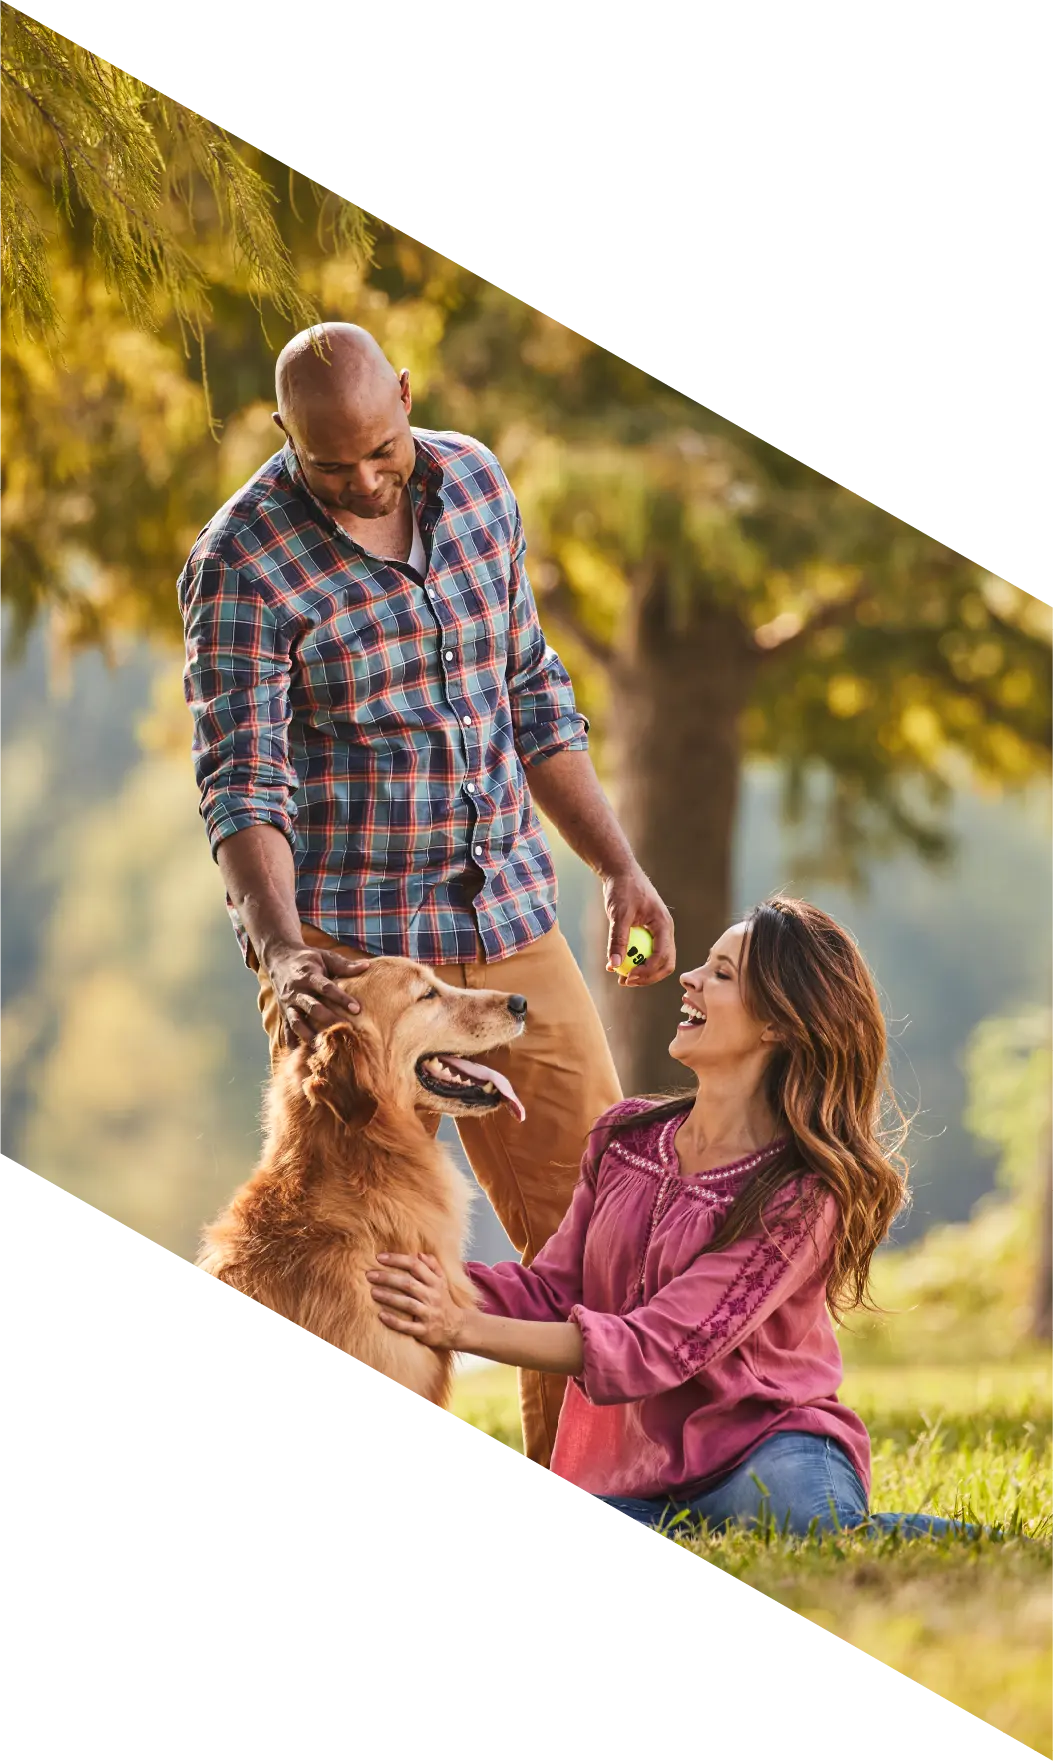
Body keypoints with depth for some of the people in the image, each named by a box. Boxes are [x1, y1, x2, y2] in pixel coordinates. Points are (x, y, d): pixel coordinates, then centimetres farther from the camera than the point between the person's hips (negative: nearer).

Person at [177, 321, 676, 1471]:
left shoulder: (472, 482, 6)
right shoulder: (245, 563, -11)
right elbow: (242, 783, -17)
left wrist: (618, 863, 11)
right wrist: (281, 951, -31)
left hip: (507, 920, 5)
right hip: (348, 951, -5)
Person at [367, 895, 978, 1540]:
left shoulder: (803, 1194, -14)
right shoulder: (626, 1136, 7)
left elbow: (655, 1347, -19)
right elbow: (550, 1289, 10)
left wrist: (462, 1329, -26)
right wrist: (435, 1281, -10)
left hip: (761, 1445, -5)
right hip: (624, 1476, 5)